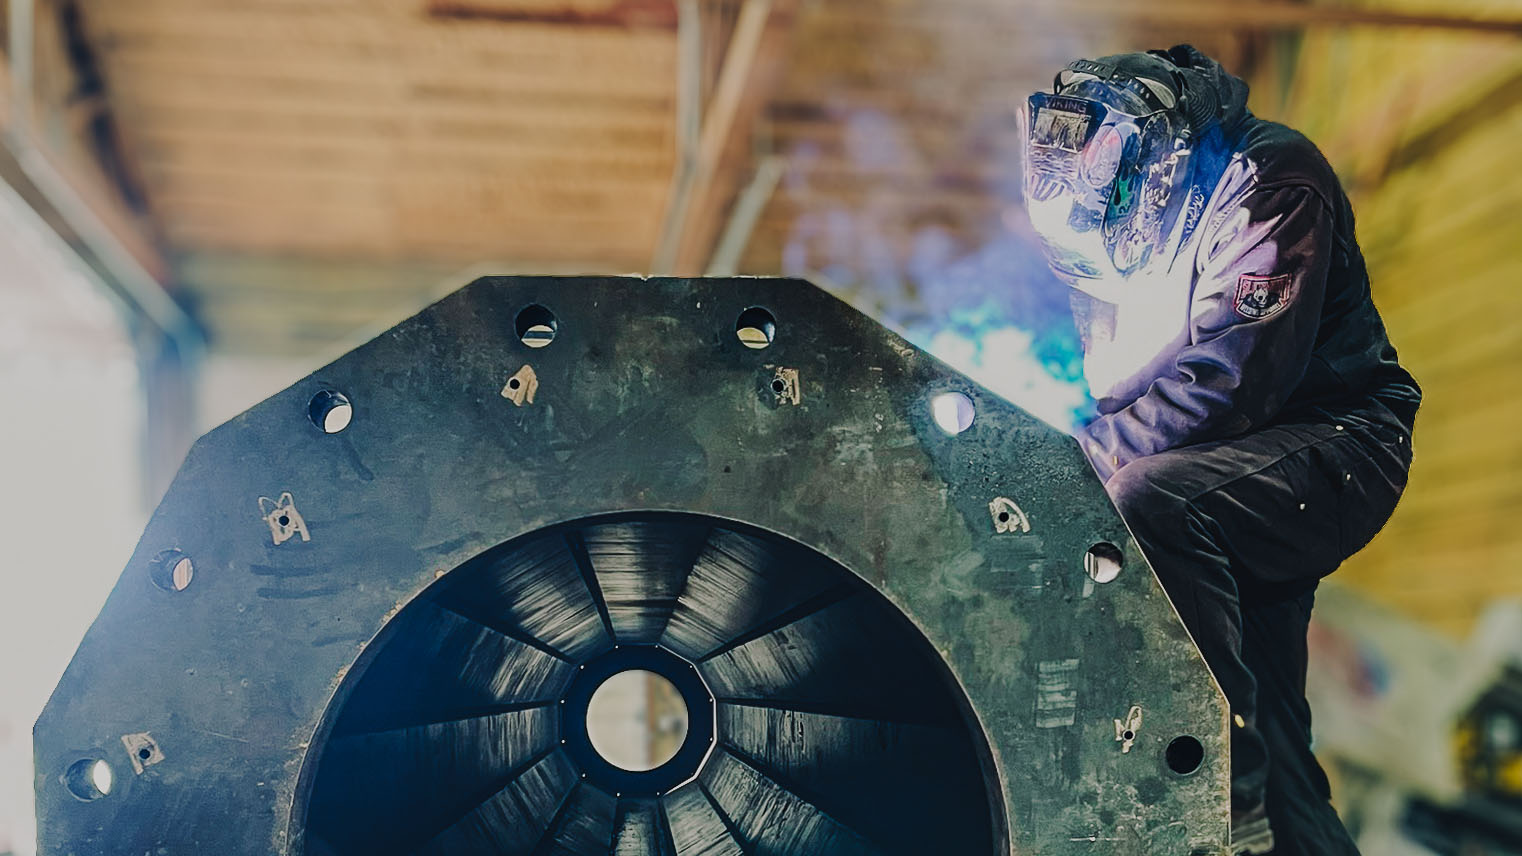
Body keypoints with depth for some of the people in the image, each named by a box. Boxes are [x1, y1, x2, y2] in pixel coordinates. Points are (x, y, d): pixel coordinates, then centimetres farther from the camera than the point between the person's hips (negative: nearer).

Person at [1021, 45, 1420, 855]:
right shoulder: (1134, 212, 7)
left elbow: (1233, 376, -28)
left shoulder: (1268, 178, -17)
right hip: (1250, 468, 8)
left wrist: (1088, 453, -28)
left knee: (1147, 499, -34)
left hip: (1333, 446, -8)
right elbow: (1108, 376, 10)